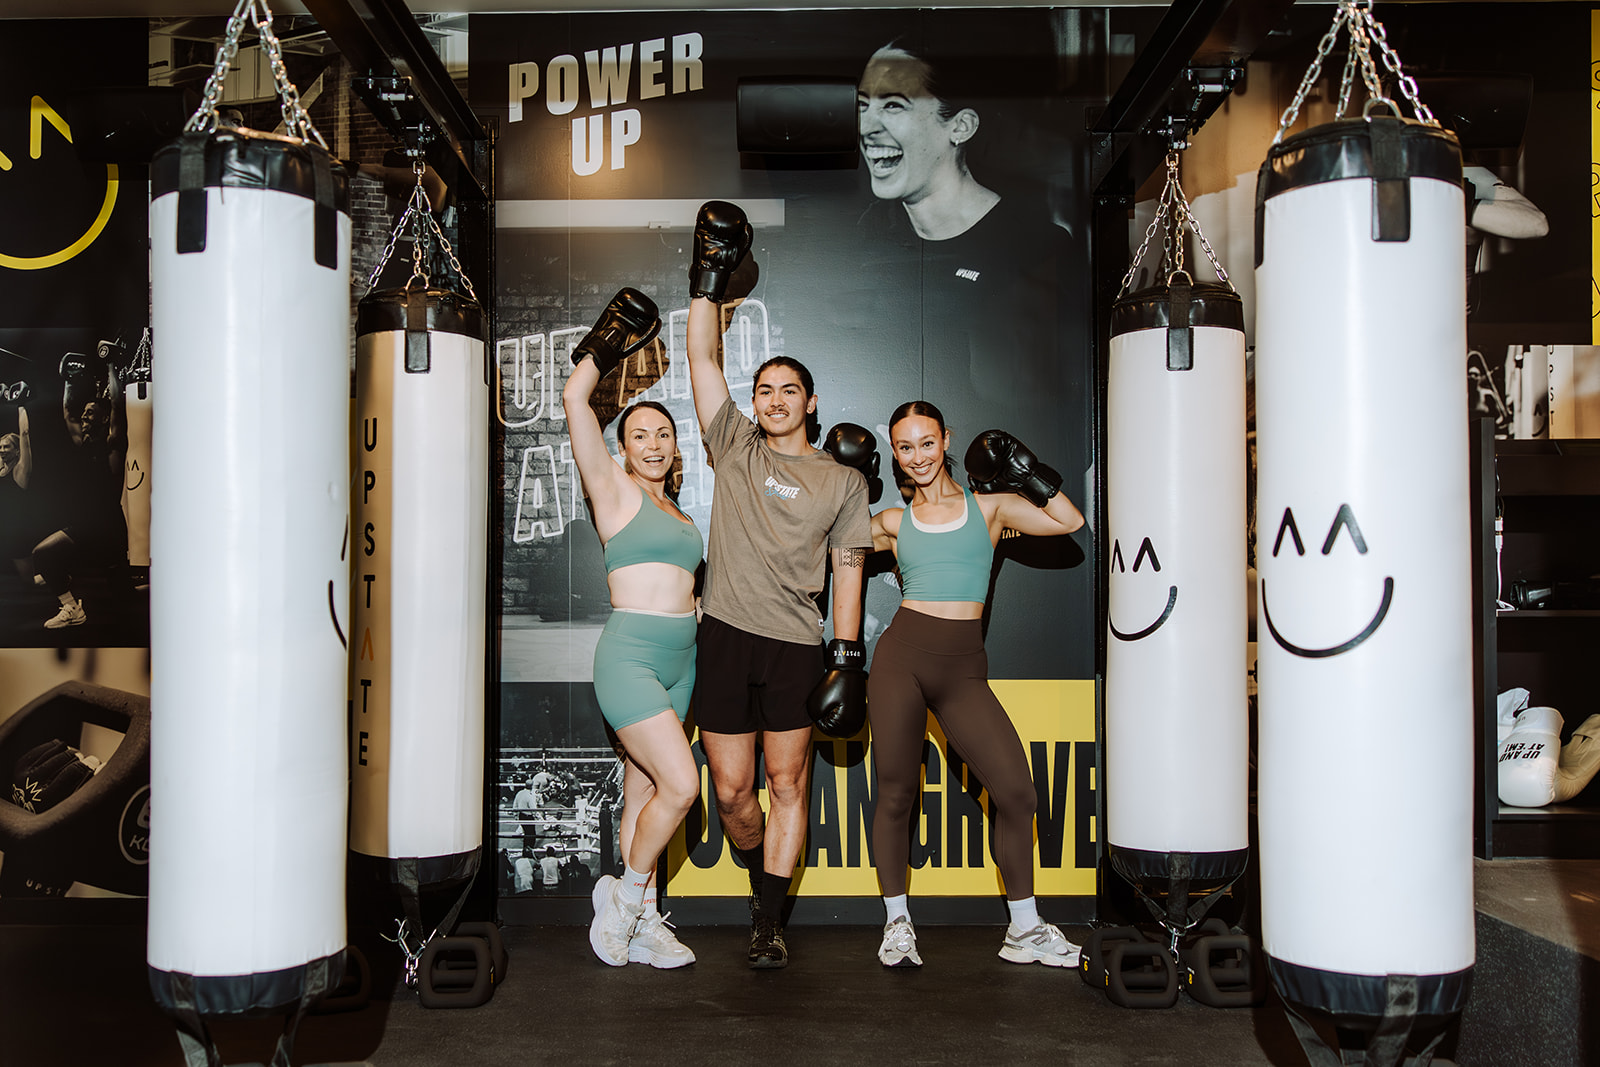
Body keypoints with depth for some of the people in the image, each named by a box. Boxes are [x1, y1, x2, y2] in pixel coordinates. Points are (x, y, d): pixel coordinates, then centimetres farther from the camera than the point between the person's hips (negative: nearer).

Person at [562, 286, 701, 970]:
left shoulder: (681, 515, 17)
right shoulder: (614, 491, -1)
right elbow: (575, 402, -10)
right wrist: (609, 342, -2)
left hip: (680, 657, 6)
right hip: (629, 652, -6)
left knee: (644, 792, 10)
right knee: (681, 784, -14)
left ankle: (641, 925, 17)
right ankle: (624, 895, 6)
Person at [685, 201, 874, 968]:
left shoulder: (842, 481, 8)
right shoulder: (735, 448, 9)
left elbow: (848, 570, 6)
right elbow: (702, 358, 4)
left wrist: (848, 656, -2)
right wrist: (709, 277, -2)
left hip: (796, 645, -1)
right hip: (726, 637, 1)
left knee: (786, 785, 2)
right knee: (731, 791, 6)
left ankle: (769, 923, 10)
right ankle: (763, 880, 33)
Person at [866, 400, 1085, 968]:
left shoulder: (989, 505, 11)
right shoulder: (893, 522, 12)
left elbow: (1069, 521, 4)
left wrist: (1029, 472, 3)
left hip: (963, 669, 0)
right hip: (902, 655, 0)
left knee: (1016, 791, -6)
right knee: (896, 794, 2)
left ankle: (1024, 930, 10)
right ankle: (897, 922, 21)